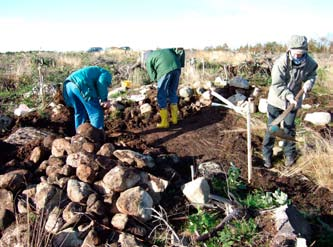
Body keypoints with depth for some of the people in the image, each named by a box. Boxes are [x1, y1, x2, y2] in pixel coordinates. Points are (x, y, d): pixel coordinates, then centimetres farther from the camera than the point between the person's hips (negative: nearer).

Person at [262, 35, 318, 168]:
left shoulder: (309, 63, -14)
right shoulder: (281, 62, -25)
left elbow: (312, 75, 8)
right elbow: (277, 85, -24)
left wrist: (308, 84, -14)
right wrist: (289, 96, -36)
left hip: (293, 101, 3)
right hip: (276, 100, -3)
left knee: (289, 128, 13)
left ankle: (289, 154, 32)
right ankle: (267, 155, 18)